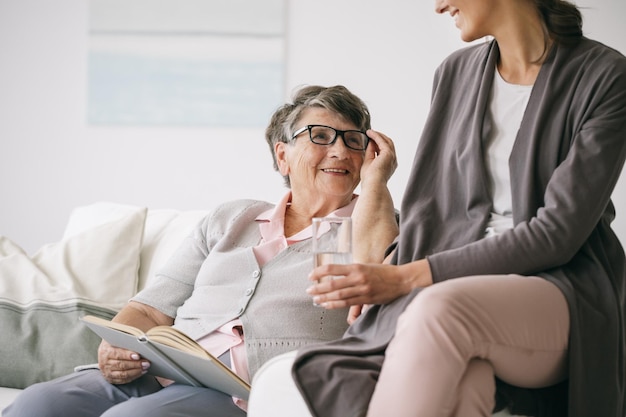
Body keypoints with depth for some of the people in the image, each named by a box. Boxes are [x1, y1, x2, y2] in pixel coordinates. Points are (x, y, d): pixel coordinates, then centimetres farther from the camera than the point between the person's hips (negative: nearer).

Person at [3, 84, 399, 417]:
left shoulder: (371, 224, 14)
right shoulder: (232, 219, 24)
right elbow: (150, 309, 19)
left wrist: (375, 180, -1)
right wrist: (115, 349, -4)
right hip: (158, 376, 4)